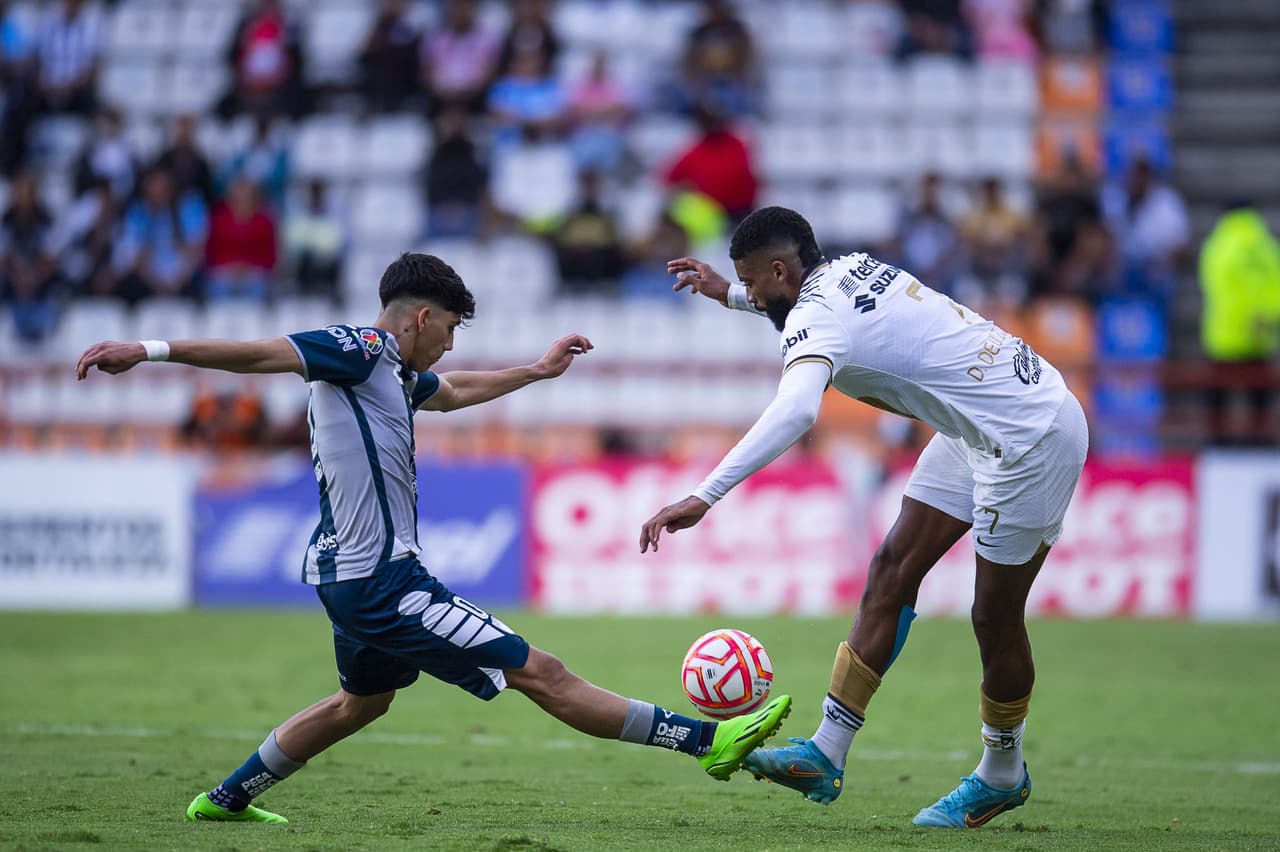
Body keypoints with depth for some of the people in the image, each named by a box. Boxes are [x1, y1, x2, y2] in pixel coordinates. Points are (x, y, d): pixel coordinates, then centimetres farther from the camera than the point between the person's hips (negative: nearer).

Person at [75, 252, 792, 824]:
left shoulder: (395, 371, 14)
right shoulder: (361, 351, -13)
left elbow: (453, 392, 35)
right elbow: (258, 354, -20)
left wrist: (538, 370, 45)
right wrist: (151, 351, -28)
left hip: (352, 576, 11)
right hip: (381, 584, -11)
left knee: (364, 699, 33)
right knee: (541, 674, -8)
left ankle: (226, 799, 39)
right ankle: (708, 740, -8)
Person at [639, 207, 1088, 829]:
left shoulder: (816, 318, -23)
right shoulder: (849, 269, 4)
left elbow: (794, 411, -44)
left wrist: (702, 498, -48)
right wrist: (727, 295, 30)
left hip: (1031, 438, -10)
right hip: (975, 429, 10)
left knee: (995, 616, 1)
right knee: (893, 569, 2)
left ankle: (1001, 776, 21)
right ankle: (827, 754, -1)